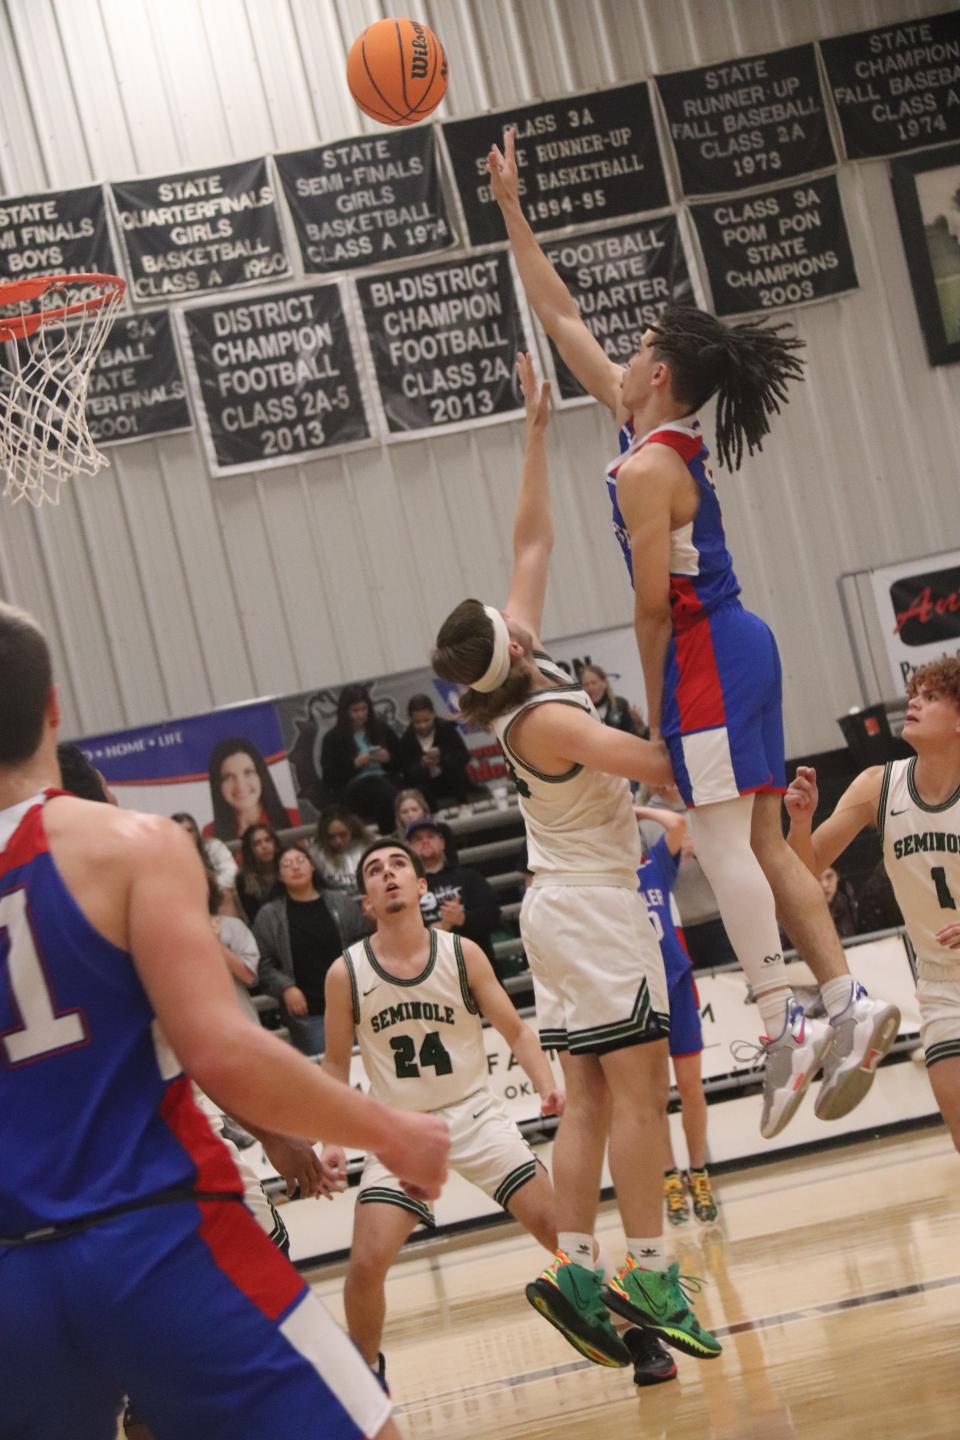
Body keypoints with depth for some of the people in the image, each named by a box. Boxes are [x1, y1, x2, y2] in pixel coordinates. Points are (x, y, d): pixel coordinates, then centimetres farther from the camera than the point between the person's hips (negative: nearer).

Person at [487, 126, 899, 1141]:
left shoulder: (646, 466, -15)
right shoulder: (651, 426, 12)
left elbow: (653, 604, -18)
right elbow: (560, 317, 20)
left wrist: (656, 712, -8)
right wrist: (511, 210, 22)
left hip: (703, 657, -10)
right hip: (738, 647, 10)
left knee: (722, 844, -10)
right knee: (762, 843, 9)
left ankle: (785, 1029, -11)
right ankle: (845, 1001, 6)